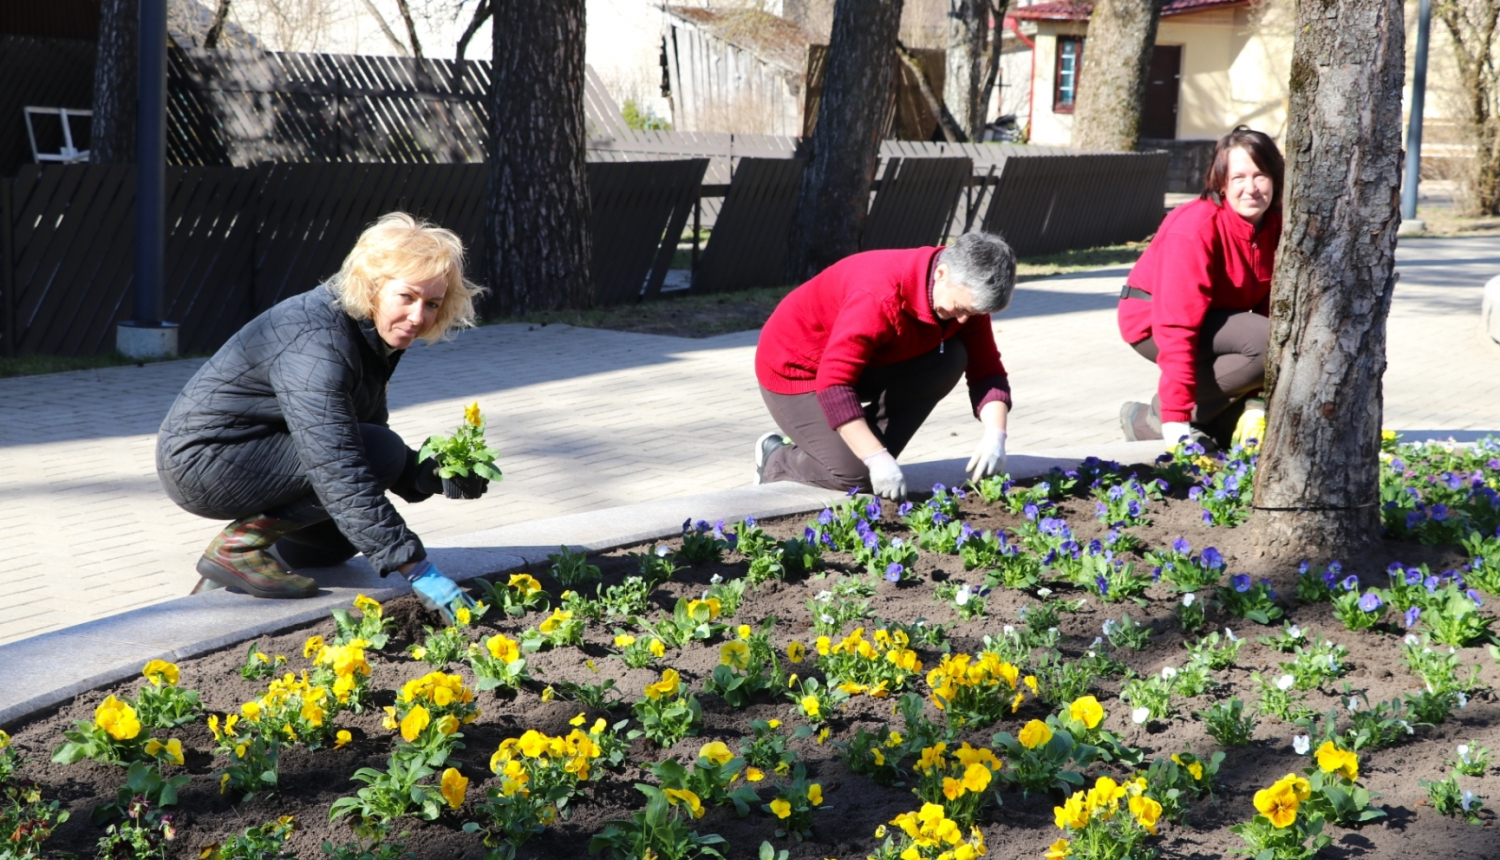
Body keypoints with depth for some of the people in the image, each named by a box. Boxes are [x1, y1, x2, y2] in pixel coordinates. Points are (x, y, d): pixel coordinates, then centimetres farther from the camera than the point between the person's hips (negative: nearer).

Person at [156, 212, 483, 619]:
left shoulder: (372, 335, 2)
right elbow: (340, 472, -35)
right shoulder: (316, 345, -28)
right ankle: (237, 547, -13)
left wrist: (429, 475, -11)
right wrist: (419, 572, -37)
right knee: (381, 452, -22)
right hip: (202, 462, -10)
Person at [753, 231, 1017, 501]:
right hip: (795, 370, -7)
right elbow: (833, 384, -40)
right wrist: (877, 459, -42)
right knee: (858, 475, -22)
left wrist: (994, 435, -27)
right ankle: (775, 460, 8)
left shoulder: (967, 295, -14)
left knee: (951, 359, -13)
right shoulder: (881, 297, -37)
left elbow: (987, 370, -9)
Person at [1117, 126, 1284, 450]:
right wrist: (1176, 420, -36)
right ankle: (1152, 419, -20)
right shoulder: (1195, 228, -27)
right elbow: (1177, 328, -31)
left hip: (1217, 321, 7)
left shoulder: (1278, 227, -7)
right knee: (1267, 342, -28)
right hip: (1154, 323, -7)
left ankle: (1212, 429, -3)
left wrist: (1255, 402, -12)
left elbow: (1273, 308, -4)